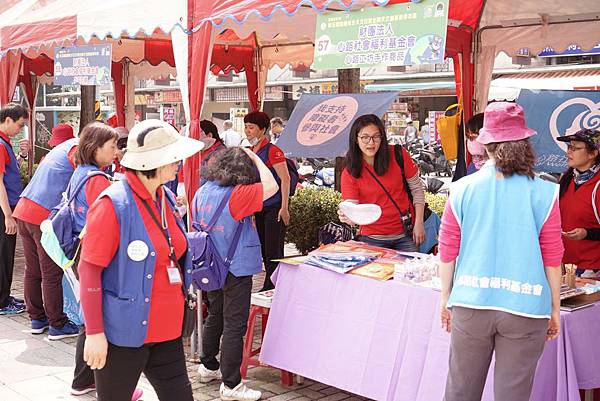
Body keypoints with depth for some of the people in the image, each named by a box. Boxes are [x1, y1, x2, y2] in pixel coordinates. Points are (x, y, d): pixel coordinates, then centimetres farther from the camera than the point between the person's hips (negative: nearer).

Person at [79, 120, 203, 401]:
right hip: (124, 334, -7)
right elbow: (89, 270, -15)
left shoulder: (166, 199, 7)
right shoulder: (113, 204, -15)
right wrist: (94, 333, -17)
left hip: (168, 330, 7)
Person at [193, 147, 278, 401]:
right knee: (234, 326, 0)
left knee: (214, 317, 23)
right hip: (236, 270, -8)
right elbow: (271, 186, -20)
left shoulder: (202, 192, 1)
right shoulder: (237, 195, -22)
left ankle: (208, 367, 37)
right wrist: (255, 159, -10)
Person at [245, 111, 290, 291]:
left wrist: (284, 208, -19)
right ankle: (268, 288, 22)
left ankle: (272, 287, 4)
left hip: (274, 207, -8)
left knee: (273, 251, -3)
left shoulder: (272, 151, -13)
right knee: (264, 249, 13)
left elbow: (285, 179, -16)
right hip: (259, 208, 8)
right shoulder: (250, 151, 11)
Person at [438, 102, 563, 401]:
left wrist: (446, 299, 15)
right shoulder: (543, 193, -5)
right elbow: (552, 259, -2)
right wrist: (555, 309, 10)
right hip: (525, 308, -1)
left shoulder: (463, 189, -2)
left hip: (470, 304, 1)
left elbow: (447, 251, 2)